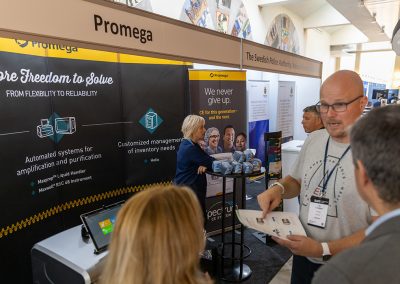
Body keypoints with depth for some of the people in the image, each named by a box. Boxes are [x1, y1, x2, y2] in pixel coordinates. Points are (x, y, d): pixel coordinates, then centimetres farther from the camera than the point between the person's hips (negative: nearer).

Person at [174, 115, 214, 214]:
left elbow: (206, 160, 9)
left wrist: (204, 165, -14)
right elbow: (212, 163, -18)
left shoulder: (189, 144, 10)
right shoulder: (190, 148, -21)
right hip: (188, 190, -10)